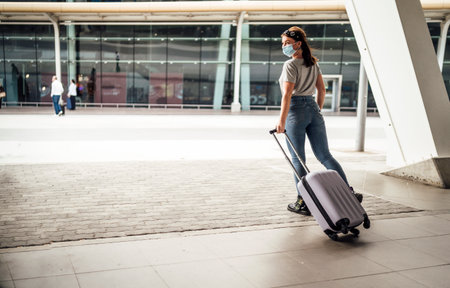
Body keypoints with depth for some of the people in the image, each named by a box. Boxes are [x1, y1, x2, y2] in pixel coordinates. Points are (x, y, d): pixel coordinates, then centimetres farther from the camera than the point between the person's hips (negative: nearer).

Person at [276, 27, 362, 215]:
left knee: (297, 159, 2)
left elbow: (287, 95, -16)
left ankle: (303, 202, 7)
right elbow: (321, 90, 17)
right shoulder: (313, 64, 15)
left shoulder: (290, 65, -8)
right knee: (325, 156, 7)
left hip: (296, 110, -7)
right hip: (313, 109, 7)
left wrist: (281, 120, -16)